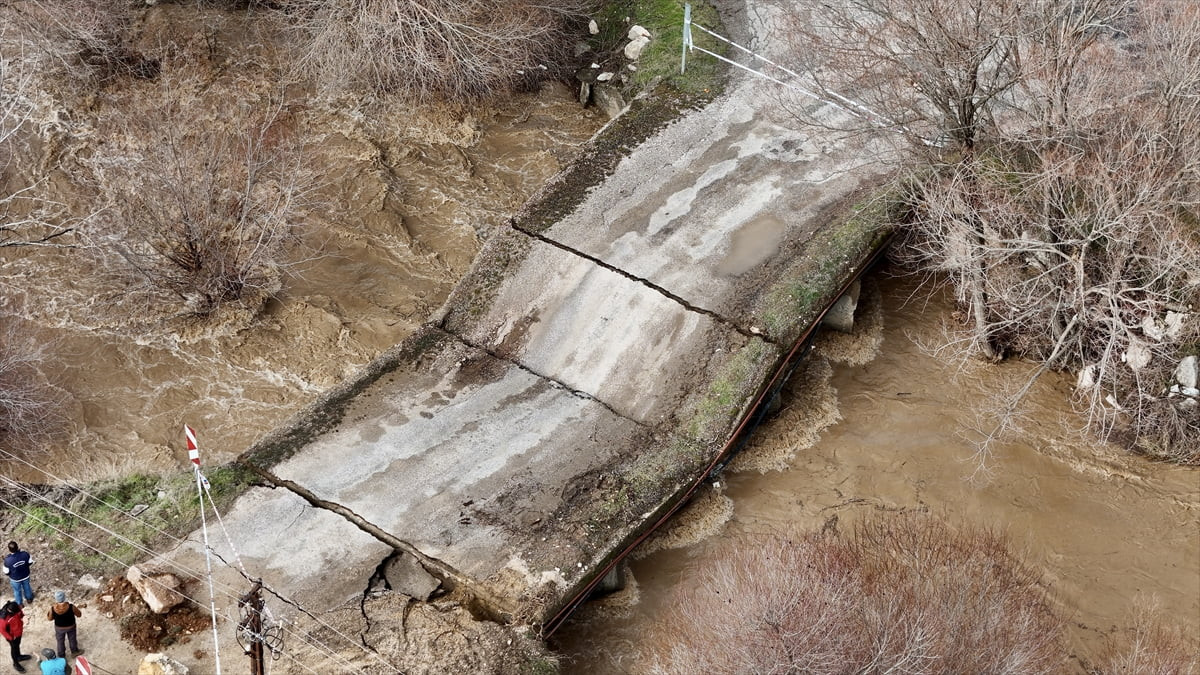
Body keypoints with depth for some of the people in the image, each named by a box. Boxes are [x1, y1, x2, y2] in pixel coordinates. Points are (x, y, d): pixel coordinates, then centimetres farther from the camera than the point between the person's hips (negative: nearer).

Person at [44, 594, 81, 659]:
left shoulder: (53, 608, -31)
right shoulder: (71, 607, -34)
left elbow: (50, 618, -11)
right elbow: (79, 614, -16)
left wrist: (47, 614, 10)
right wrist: (75, 608, 3)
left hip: (59, 628, 0)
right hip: (70, 627, 0)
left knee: (60, 642, 26)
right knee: (72, 640, 28)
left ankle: (62, 656, 44)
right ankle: (74, 651, 51)